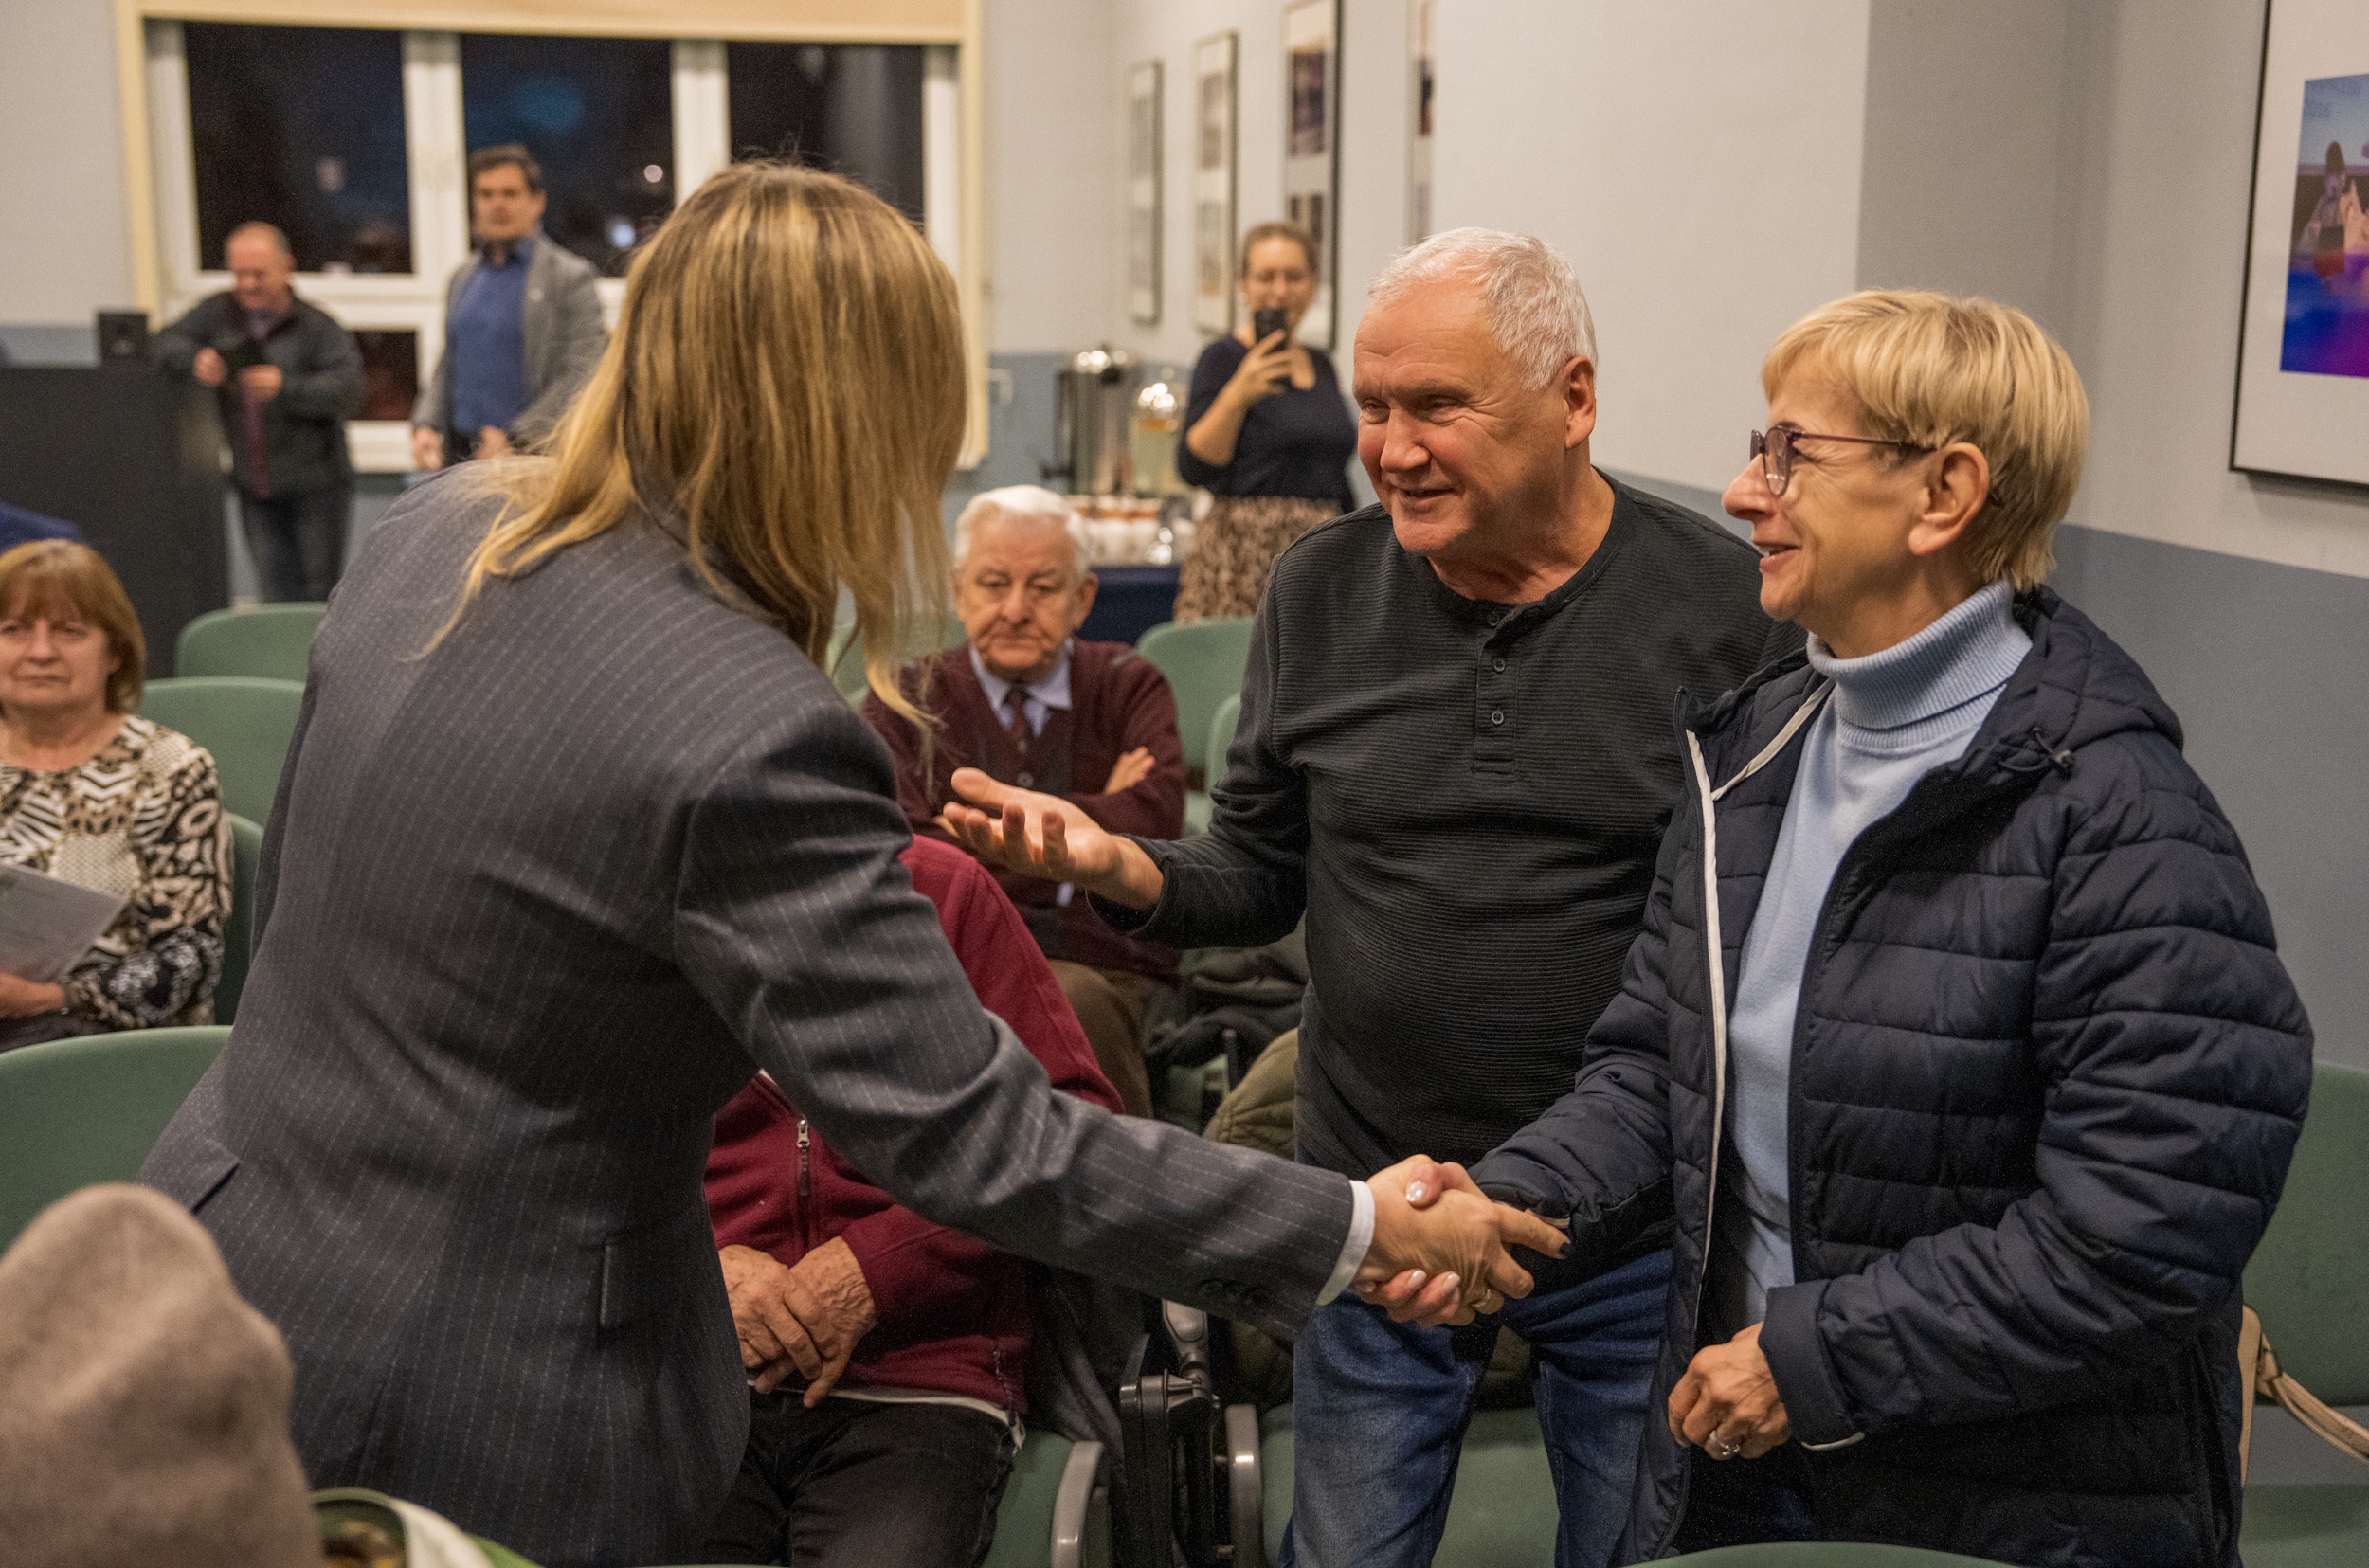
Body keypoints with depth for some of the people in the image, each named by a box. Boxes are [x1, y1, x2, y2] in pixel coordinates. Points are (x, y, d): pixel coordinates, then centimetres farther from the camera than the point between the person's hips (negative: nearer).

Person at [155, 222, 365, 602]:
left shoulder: (318, 326, -7)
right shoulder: (220, 312, 8)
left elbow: (347, 390, -18)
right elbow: (166, 343, 12)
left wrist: (286, 388, -32)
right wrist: (195, 359, -11)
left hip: (315, 488, -4)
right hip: (256, 492, 4)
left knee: (320, 598, -1)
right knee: (277, 596, 5)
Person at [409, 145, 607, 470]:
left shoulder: (570, 277, -2)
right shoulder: (463, 278, 18)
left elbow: (580, 377, -9)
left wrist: (515, 439, -15)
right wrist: (426, 425, 5)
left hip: (530, 458, -5)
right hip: (458, 458, 5)